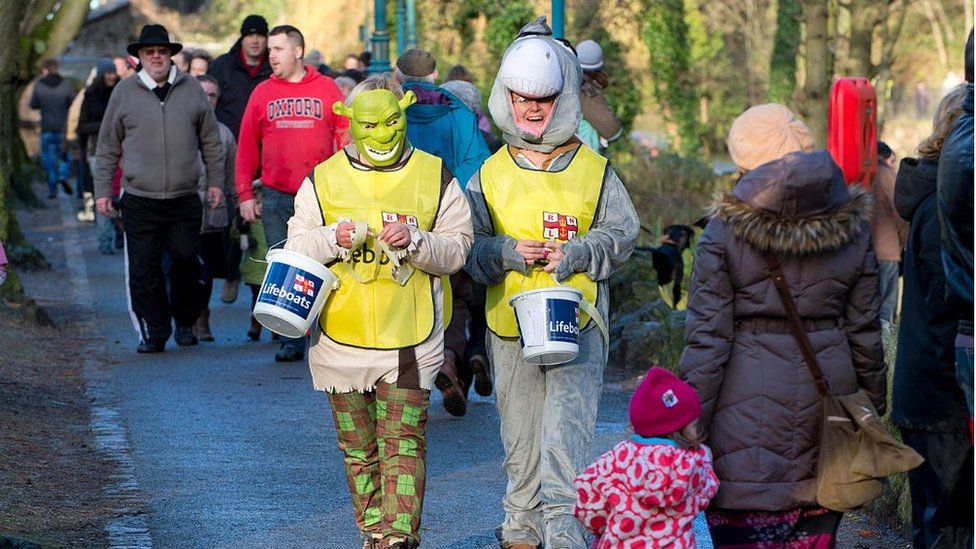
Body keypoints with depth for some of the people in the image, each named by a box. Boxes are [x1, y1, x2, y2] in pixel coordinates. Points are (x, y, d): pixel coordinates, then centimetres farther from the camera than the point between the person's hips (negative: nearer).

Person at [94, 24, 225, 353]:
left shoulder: (191, 89, 7)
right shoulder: (124, 92, 5)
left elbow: (210, 140, 14)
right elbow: (108, 147, 10)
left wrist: (215, 181, 10)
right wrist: (102, 190, 7)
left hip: (184, 199, 0)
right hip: (139, 200, 0)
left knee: (186, 262, -1)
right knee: (144, 270, -2)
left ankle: (185, 324, 18)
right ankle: (153, 332, 7)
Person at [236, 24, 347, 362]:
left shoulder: (327, 90, 4)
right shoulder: (263, 93, 8)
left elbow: (345, 138, 3)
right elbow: (247, 146, 8)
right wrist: (245, 195, 3)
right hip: (276, 198, 2)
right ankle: (291, 341, 6)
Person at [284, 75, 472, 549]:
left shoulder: (434, 177, 3)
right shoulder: (323, 180, 5)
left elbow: (458, 249, 1)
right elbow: (297, 247, 5)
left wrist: (415, 242, -17)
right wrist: (333, 239, -15)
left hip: (409, 337, -2)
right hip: (342, 334, 2)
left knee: (403, 442, -10)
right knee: (358, 447, 10)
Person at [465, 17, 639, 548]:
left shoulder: (594, 170, 4)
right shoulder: (490, 175, 7)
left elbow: (621, 232, 6)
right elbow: (470, 245, 7)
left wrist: (575, 254, -10)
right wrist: (509, 253, -12)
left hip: (578, 321, -2)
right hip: (510, 323, 2)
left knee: (567, 424, -14)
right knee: (520, 431, 10)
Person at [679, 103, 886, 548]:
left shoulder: (723, 233, -7)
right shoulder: (852, 231, 3)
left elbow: (707, 338, -9)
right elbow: (865, 335, 7)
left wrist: (689, 423, -5)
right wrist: (874, 409, 18)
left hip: (748, 407, -3)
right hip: (827, 394, 4)